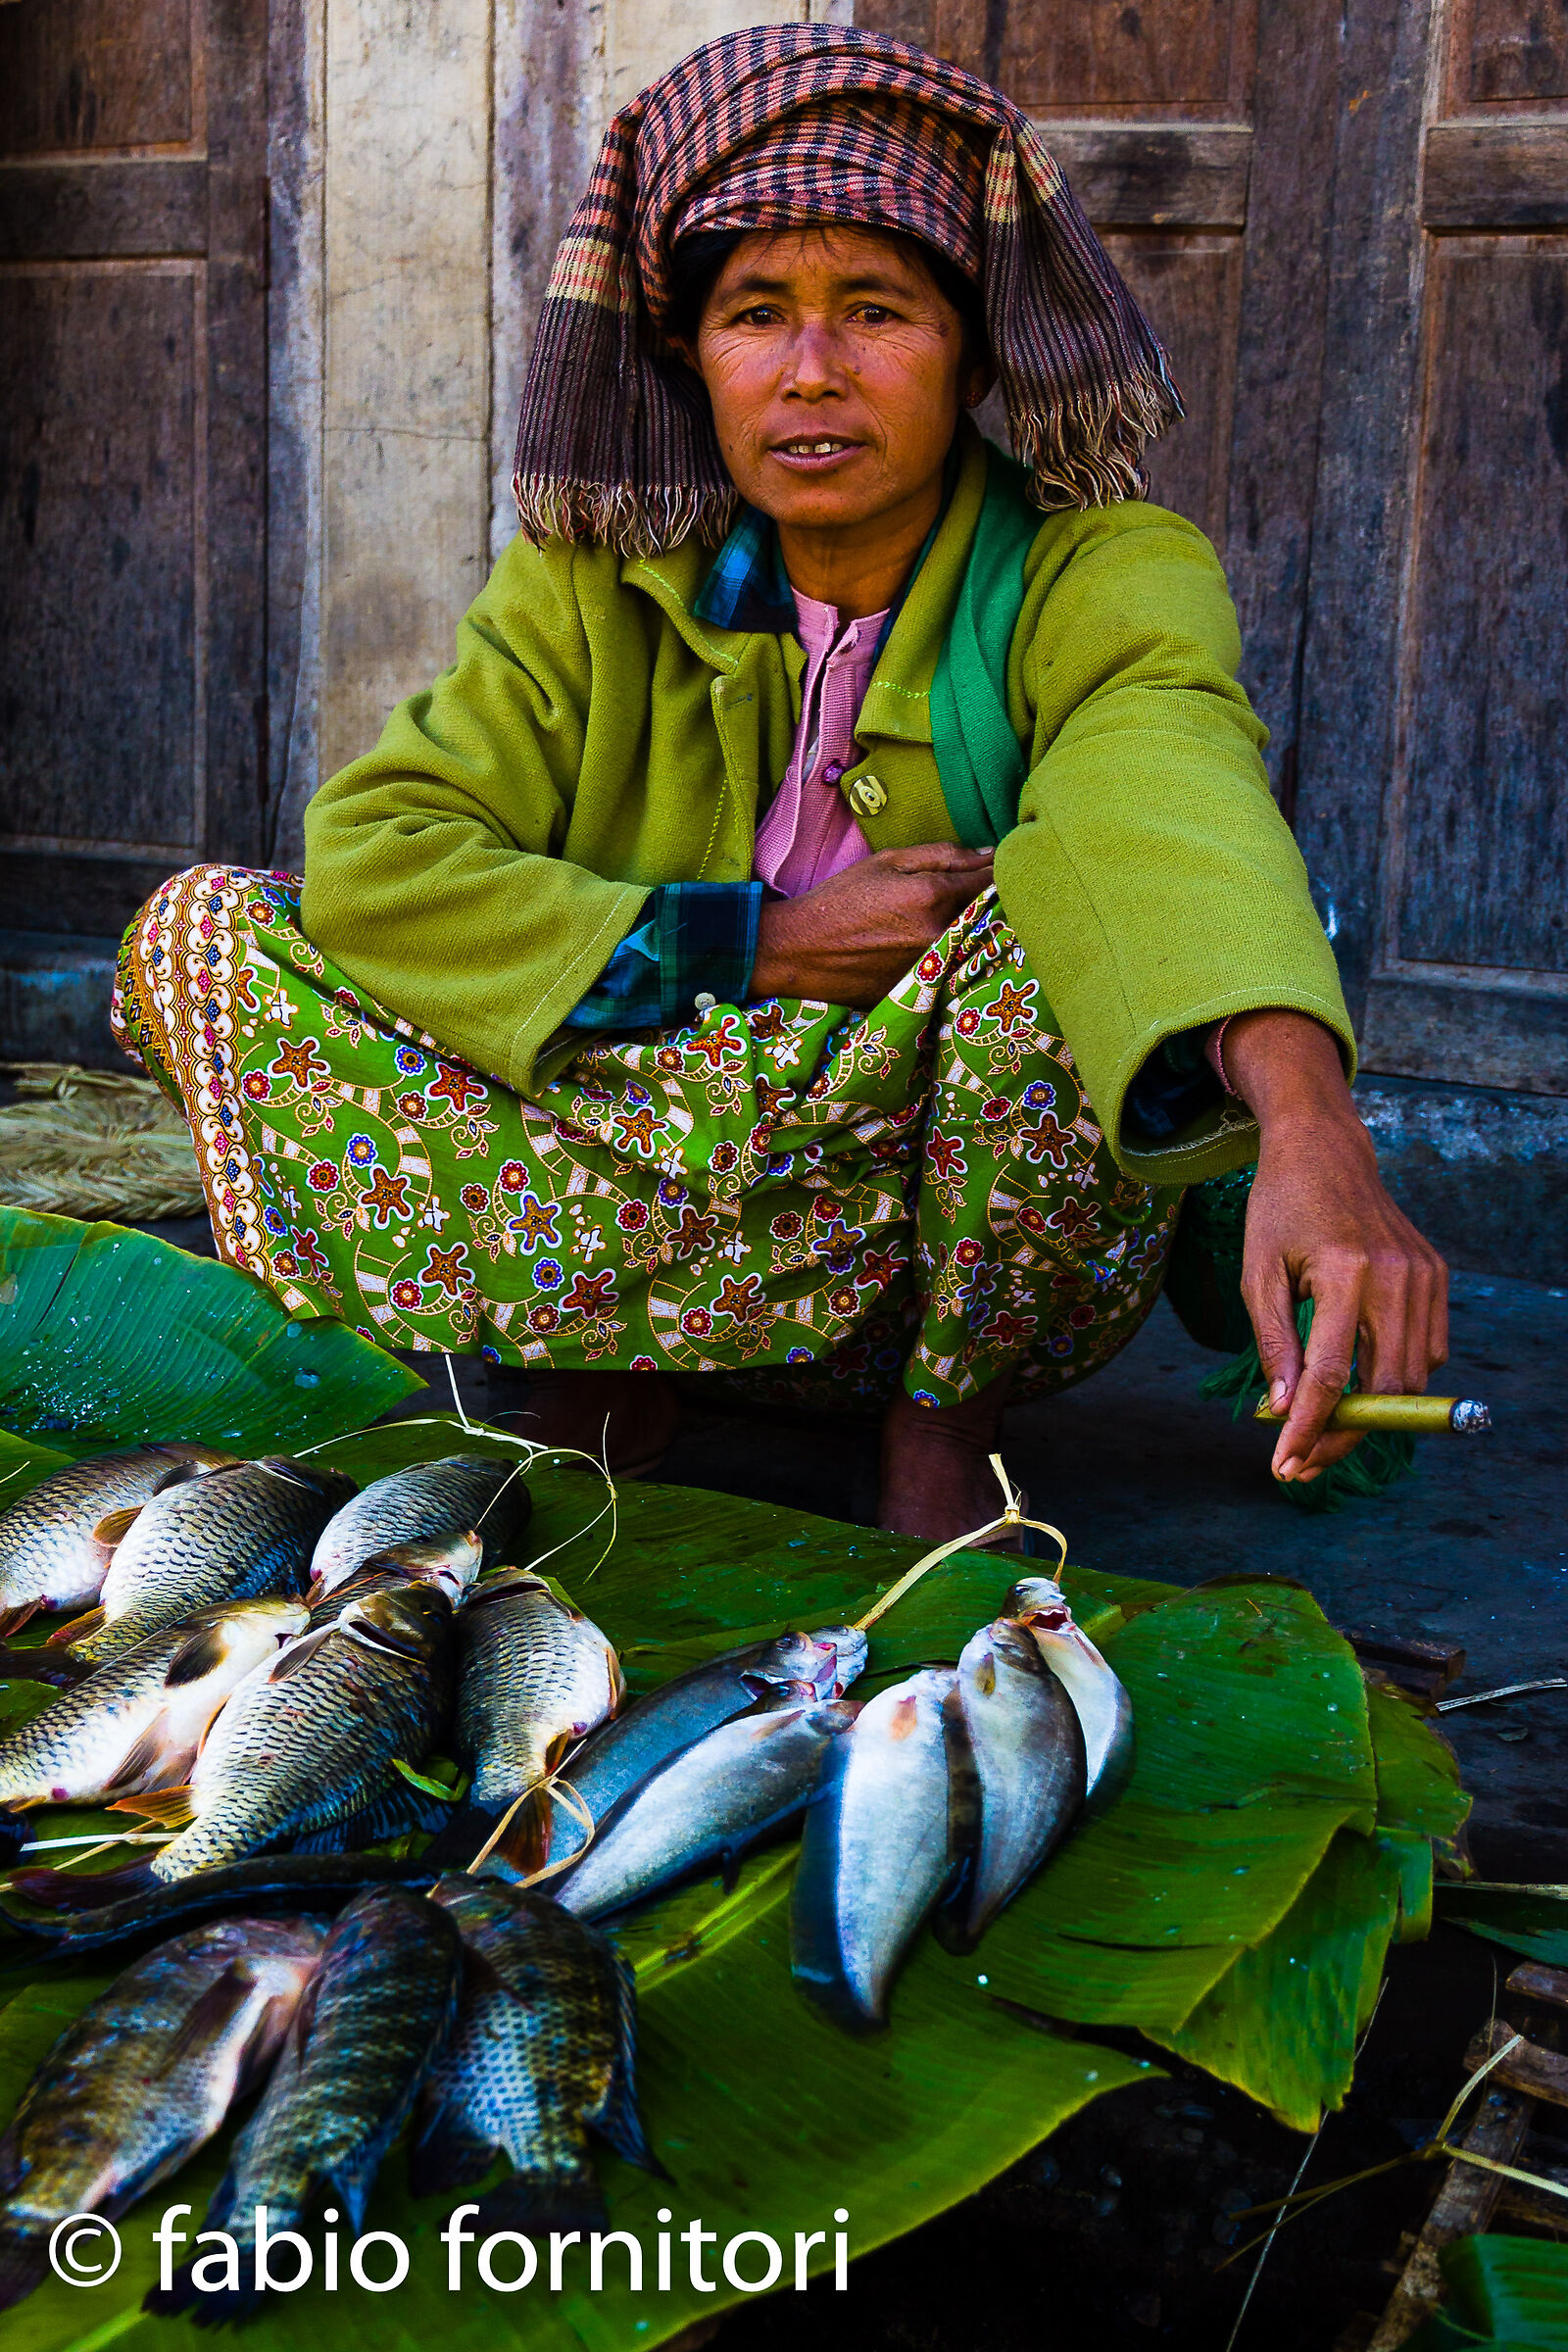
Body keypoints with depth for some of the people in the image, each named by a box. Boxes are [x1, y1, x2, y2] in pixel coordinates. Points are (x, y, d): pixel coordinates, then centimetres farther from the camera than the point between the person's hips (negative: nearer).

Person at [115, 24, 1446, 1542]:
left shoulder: (1101, 579, -11)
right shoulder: (598, 584, -3)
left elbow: (1180, 799, -34)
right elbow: (365, 858, -13)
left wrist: (1309, 1127, -54)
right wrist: (753, 945, -20)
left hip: (1003, 1271, -2)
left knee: (1057, 906, -33)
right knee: (199, 935, -11)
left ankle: (938, 1416, -11)